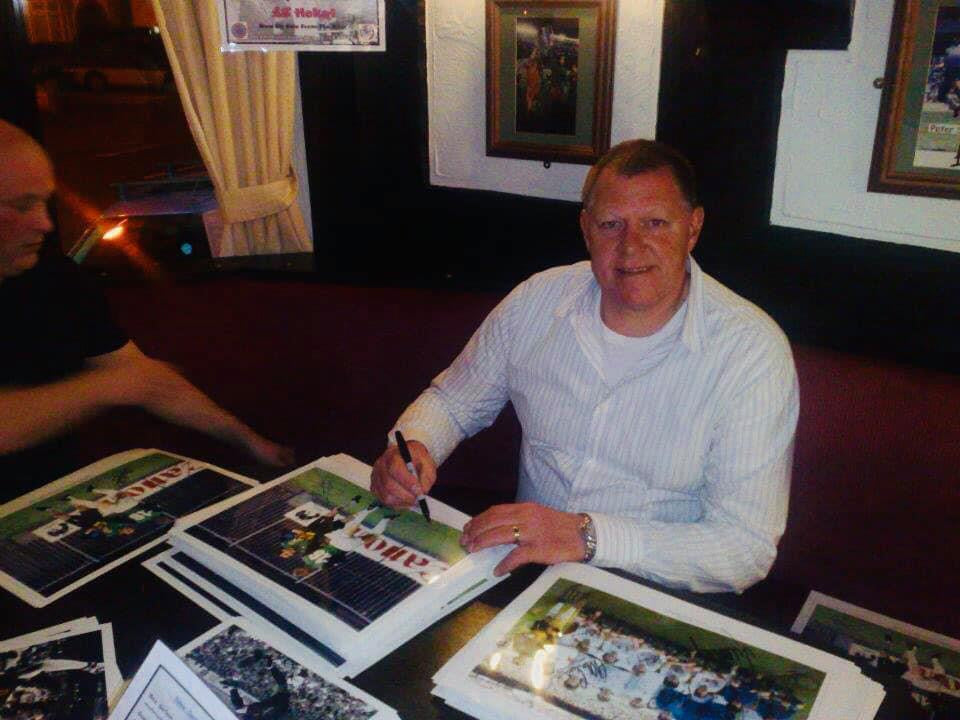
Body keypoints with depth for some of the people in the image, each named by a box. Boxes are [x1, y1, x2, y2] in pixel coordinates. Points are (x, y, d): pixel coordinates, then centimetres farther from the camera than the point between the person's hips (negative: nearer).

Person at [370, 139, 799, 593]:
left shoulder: (753, 352, -15)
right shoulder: (536, 301, -2)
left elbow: (748, 547, -18)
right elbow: (453, 401, 13)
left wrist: (586, 535, -29)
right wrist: (413, 446, -11)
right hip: (527, 568, 4)